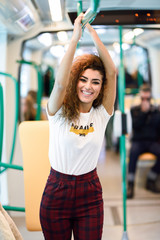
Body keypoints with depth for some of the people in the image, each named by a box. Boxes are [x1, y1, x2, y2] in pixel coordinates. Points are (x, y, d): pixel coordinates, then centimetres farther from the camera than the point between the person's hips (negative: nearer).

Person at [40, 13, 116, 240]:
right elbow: (60, 82, -28)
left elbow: (112, 72, -14)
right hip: (57, 191, -1)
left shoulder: (102, 114, -4)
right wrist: (75, 37, -28)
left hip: (90, 192, 1)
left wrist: (93, 33, -17)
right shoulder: (59, 112, -8)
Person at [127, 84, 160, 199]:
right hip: (138, 141, -1)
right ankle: (130, 184, -32)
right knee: (133, 152, -37)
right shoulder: (135, 110, 11)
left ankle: (151, 180, -14)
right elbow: (135, 126, -5)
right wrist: (143, 112, -11)